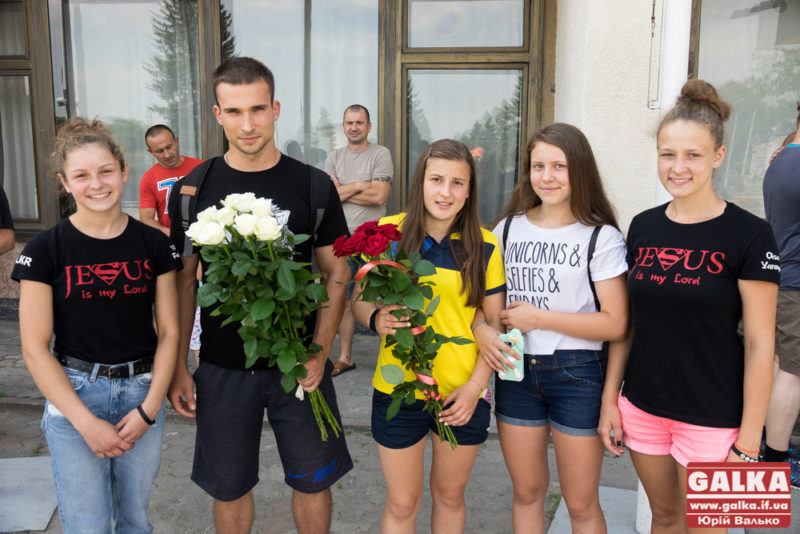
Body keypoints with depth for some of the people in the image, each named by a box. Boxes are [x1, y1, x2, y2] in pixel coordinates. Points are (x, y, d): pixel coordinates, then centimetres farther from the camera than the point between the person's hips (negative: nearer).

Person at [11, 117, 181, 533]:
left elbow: (169, 331, 1)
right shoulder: (46, 249, -7)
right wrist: (86, 422, -12)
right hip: (73, 396, -2)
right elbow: (35, 348, -7)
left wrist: (148, 408, -8)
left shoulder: (153, 244, -1)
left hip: (143, 393, 2)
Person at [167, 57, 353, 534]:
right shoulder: (193, 189, -2)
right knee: (228, 488, 16)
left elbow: (336, 273, -2)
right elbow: (184, 282, 3)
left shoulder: (313, 186, -5)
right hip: (222, 369, 1)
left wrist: (320, 352, -12)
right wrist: (178, 367, 1)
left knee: (313, 481, 13)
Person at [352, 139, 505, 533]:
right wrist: (376, 318, -21)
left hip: (463, 394, 1)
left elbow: (495, 323, 1)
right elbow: (359, 299, 2)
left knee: (449, 495, 19)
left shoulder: (485, 246, -3)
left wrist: (474, 386, -10)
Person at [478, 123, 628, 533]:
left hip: (577, 374, -3)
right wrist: (482, 330, -11)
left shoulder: (601, 237, -7)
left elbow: (614, 323, -12)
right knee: (526, 493, 17)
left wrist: (539, 318, -16)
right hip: (516, 371, 4)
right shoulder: (509, 227, 5)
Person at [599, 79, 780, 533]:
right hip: (642, 407, 4)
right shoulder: (643, 227, 2)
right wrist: (610, 399, 6)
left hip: (711, 418, -4)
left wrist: (749, 442, -11)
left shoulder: (749, 235, -12)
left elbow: (760, 343, -11)